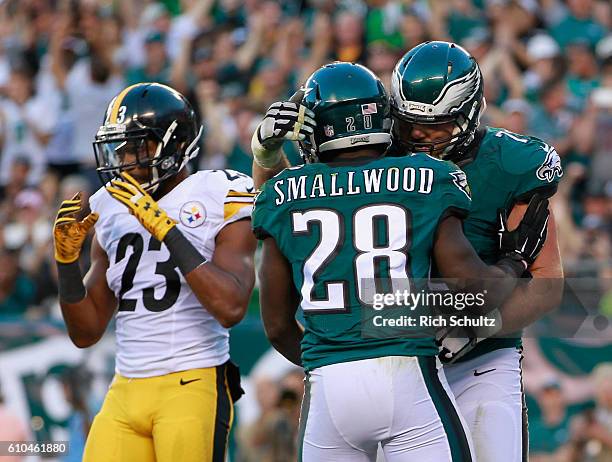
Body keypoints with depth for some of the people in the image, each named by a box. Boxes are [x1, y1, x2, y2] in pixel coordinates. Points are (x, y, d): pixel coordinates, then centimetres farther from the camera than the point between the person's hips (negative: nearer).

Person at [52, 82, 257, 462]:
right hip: (126, 392, 6)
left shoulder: (217, 200, -3)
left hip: (193, 387, -6)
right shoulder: (112, 211, 14)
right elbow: (86, 333, 18)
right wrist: (68, 258, 3)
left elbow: (231, 308, -19)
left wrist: (165, 229, -19)